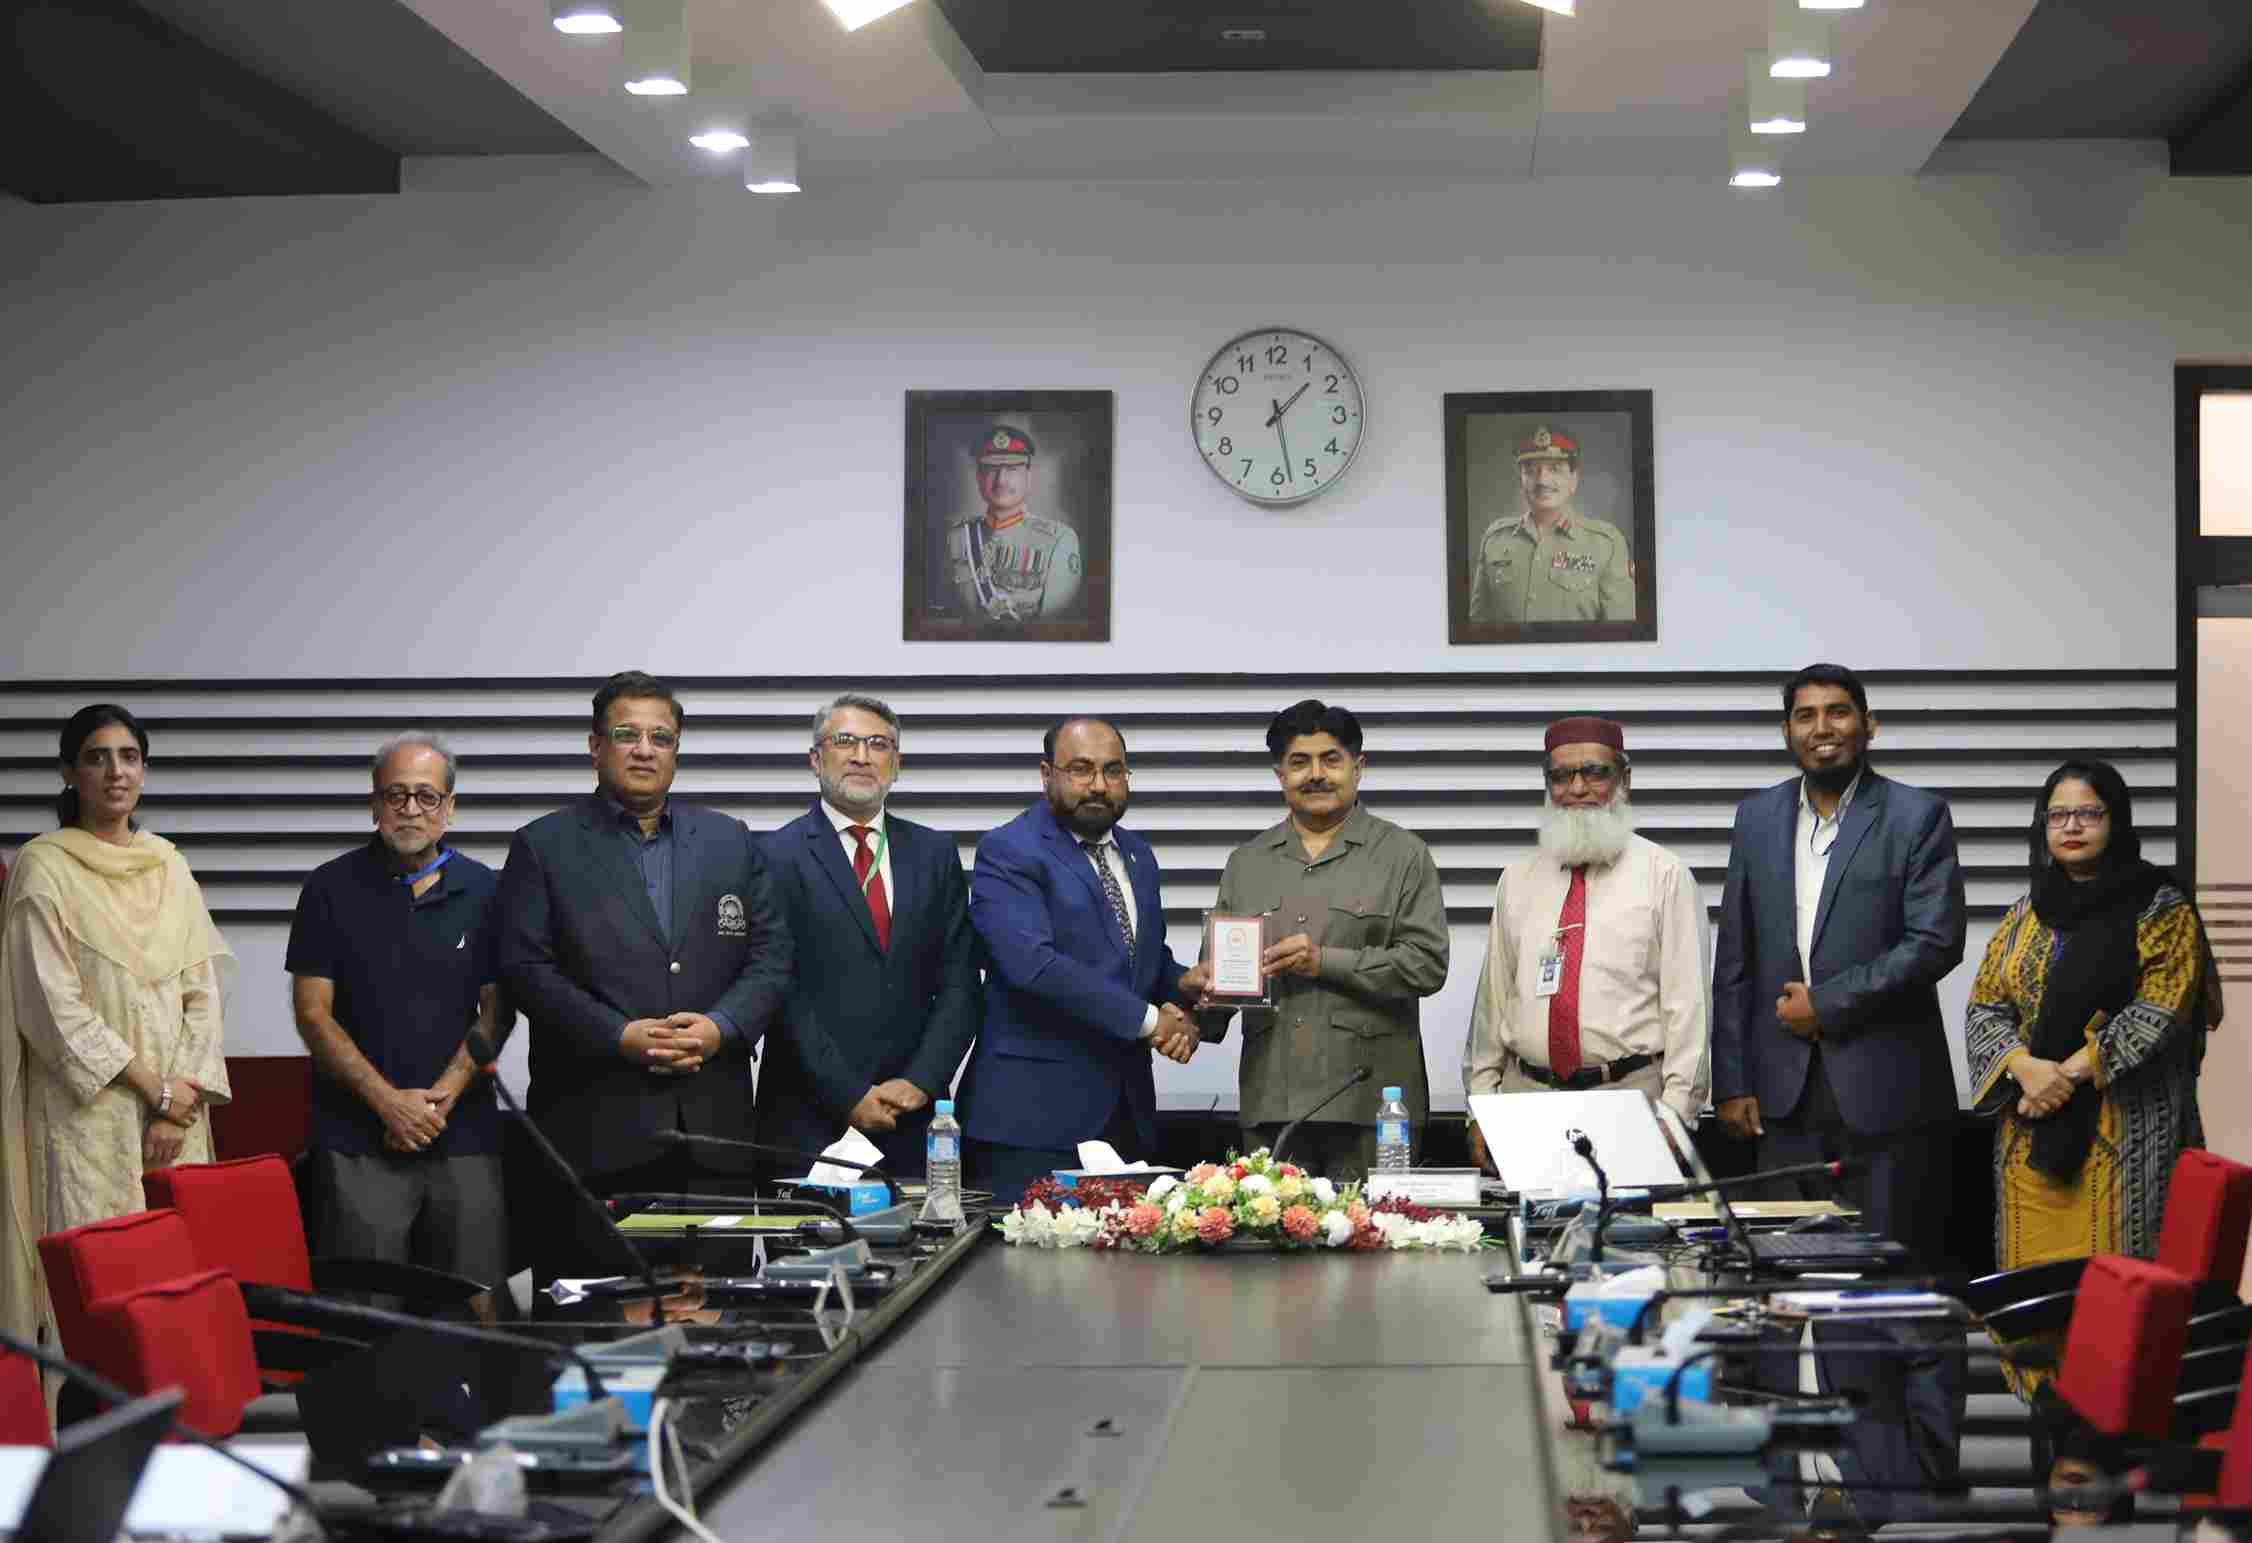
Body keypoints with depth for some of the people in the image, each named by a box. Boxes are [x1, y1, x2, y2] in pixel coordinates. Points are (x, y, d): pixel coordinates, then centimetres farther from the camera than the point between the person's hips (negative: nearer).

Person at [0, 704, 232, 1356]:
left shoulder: (168, 864, 11)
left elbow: (203, 991, 7)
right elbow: (53, 1006, -9)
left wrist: (179, 1105, -6)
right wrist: (154, 1087, -11)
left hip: (177, 1109, 5)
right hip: (90, 1113, -4)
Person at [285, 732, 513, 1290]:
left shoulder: (483, 891, 7)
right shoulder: (333, 888, 3)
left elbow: (497, 1010, 6)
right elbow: (313, 1013, 0)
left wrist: (441, 1096, -8)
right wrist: (388, 1101, -9)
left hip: (464, 1135, 1)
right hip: (359, 1143, -1)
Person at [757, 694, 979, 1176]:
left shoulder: (934, 852, 11)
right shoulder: (779, 856, -2)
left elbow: (957, 981, 6)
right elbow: (783, 991, -8)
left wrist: (921, 1082, -7)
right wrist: (849, 1096, -12)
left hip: (914, 1118, 3)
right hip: (811, 1119, -3)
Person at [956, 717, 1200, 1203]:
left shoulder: (1137, 855, 18)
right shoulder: (1006, 852, -7)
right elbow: (1031, 962, -20)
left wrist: (1181, 988, 2)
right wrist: (1148, 1019, -17)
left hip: (1127, 1114, 7)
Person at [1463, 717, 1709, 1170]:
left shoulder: (1664, 874, 2)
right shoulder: (1518, 880, 14)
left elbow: (1686, 1001, -3)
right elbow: (1493, 997, 13)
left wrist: (1675, 1111, -11)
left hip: (1630, 1097, -3)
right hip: (1525, 1097, 3)